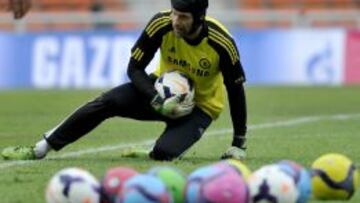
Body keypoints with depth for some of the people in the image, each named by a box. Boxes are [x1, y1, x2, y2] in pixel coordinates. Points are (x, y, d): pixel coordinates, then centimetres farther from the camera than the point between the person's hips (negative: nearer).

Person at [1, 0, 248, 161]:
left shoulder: (220, 42, -28)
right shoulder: (161, 24, -23)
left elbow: (236, 89, -14)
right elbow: (134, 68, -14)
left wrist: (239, 144, -12)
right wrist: (157, 101, -31)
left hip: (200, 107, -2)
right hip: (164, 89, 2)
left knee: (164, 152, -32)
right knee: (108, 101, -24)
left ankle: (149, 155, 7)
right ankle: (41, 149, -17)